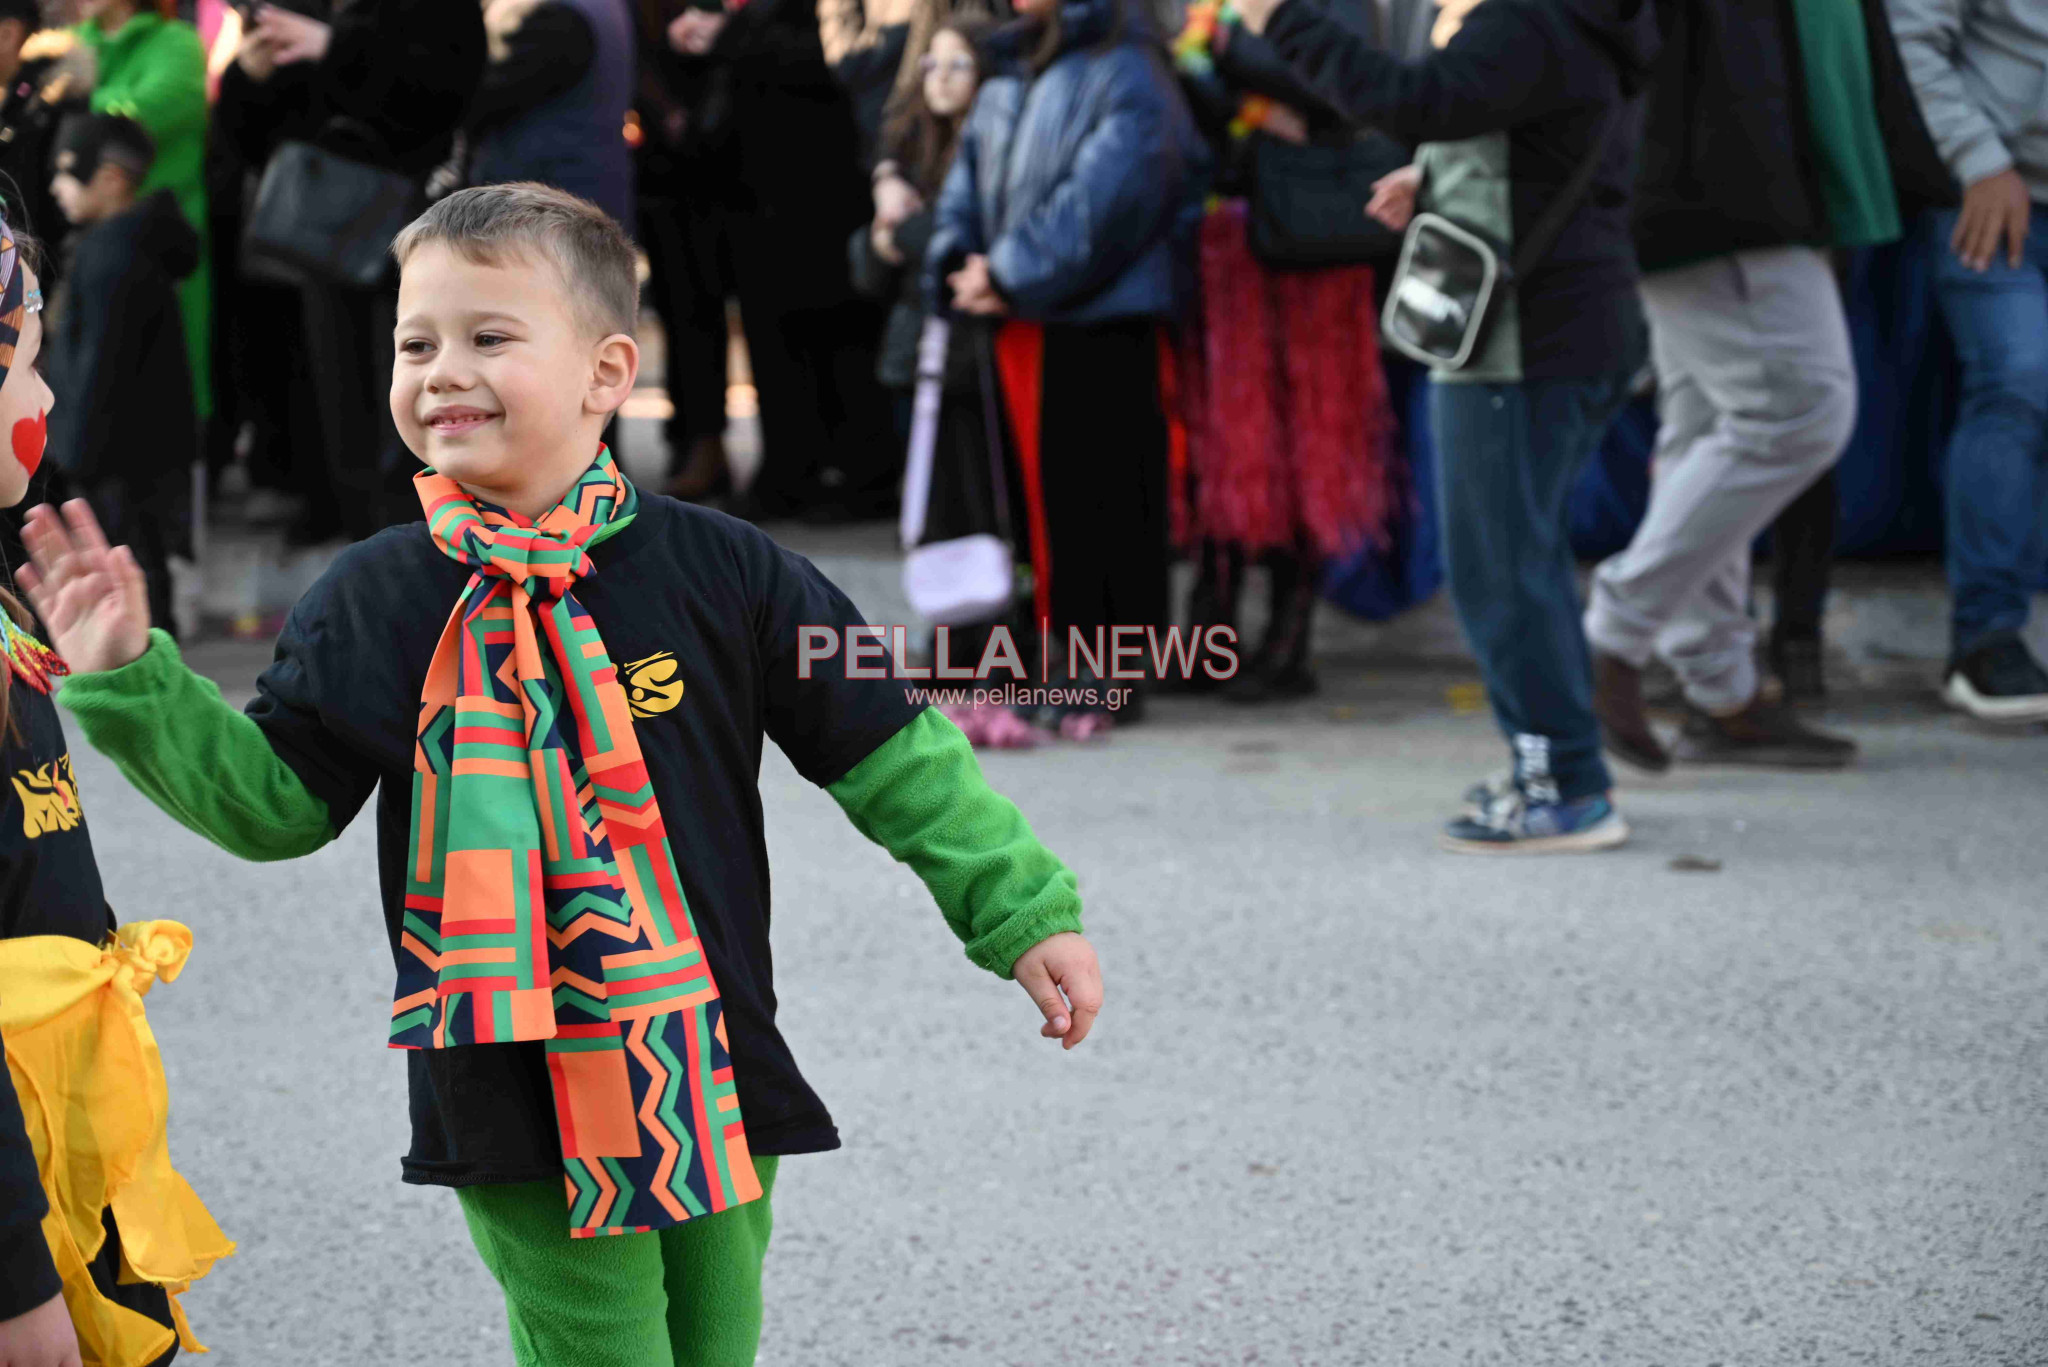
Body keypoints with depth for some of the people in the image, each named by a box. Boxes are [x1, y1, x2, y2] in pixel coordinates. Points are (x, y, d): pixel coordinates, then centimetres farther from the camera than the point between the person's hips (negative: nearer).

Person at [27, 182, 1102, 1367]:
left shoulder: (718, 571, -3)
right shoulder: (374, 601, 0)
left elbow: (892, 757, 2)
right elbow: (274, 797, 8)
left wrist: (1026, 911, 1)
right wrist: (131, 680, -3)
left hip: (716, 1078, 1)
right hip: (516, 1089, -1)